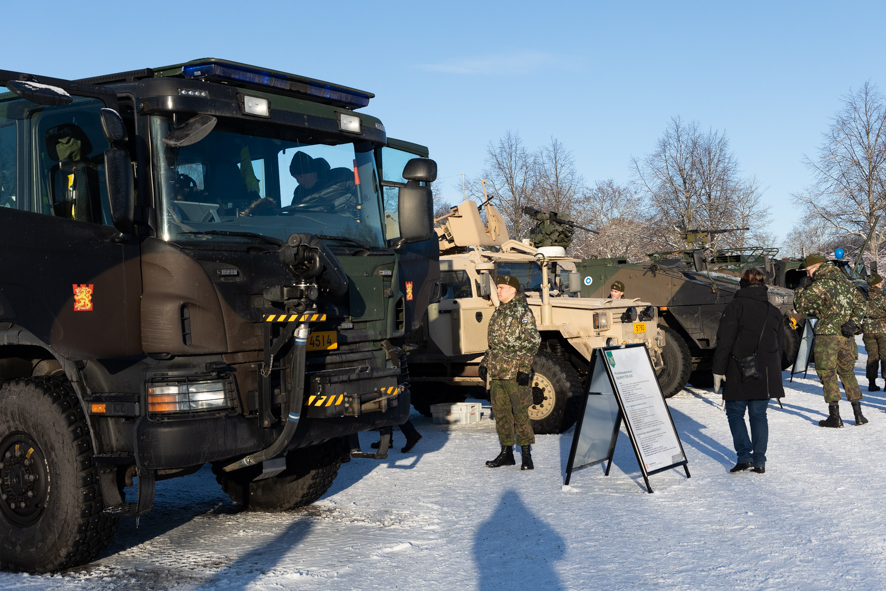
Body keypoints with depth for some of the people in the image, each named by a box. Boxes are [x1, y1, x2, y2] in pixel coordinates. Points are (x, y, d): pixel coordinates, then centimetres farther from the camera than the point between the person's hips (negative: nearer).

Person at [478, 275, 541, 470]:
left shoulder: (523, 312, -7)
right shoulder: (498, 313, 17)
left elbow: (532, 342, -11)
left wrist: (525, 369, -17)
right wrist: (485, 363, 19)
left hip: (515, 373, -8)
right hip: (496, 372, 8)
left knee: (520, 412, -6)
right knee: (500, 412, 10)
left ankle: (526, 455, 1)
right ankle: (506, 452, 19)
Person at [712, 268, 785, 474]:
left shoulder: (735, 306, -6)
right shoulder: (773, 311, 11)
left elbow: (724, 341, -12)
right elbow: (780, 345, 16)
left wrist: (718, 370, -9)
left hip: (740, 372, -4)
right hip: (766, 373, 5)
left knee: (735, 412, 8)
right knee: (759, 415, 12)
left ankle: (744, 456, -4)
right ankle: (759, 461, 10)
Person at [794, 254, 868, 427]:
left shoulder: (819, 286, -11)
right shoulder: (844, 281, 11)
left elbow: (799, 305, -4)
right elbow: (860, 303, 9)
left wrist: (802, 286, 7)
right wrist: (853, 323, 3)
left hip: (827, 335, -6)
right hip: (846, 335, 6)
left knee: (828, 374, 2)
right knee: (848, 373, 17)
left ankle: (834, 416, -1)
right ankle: (858, 414, 15)